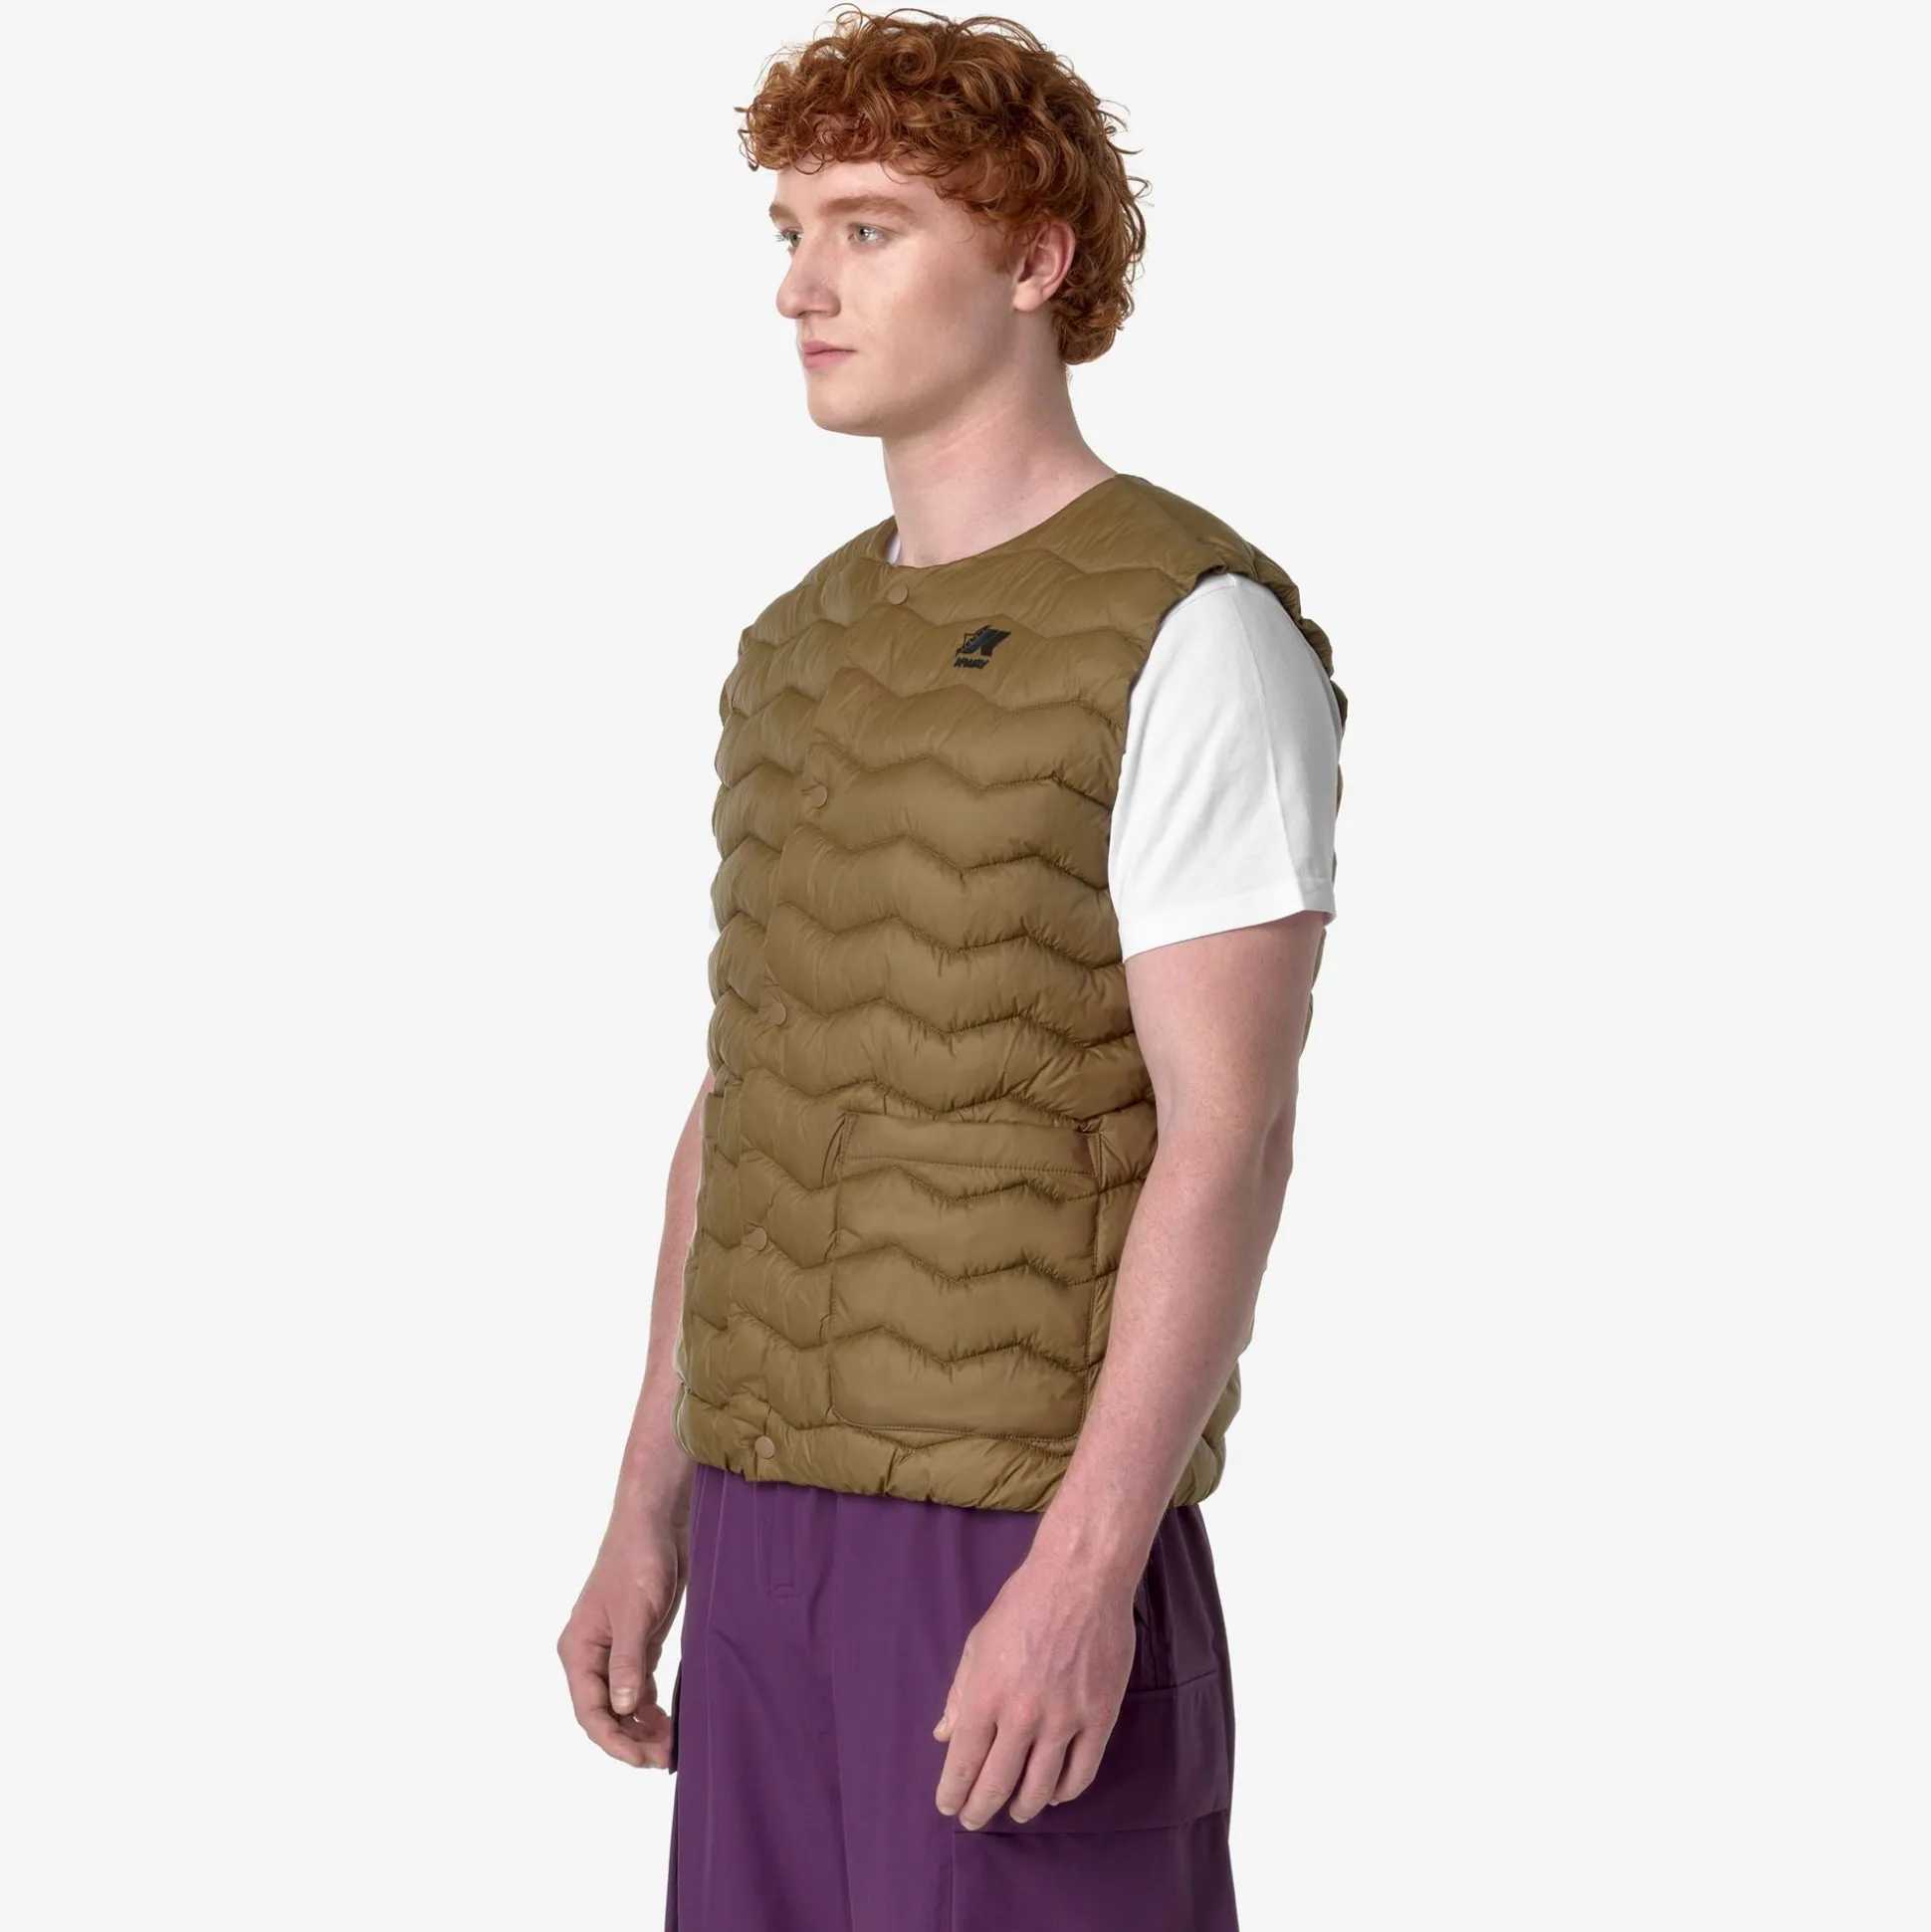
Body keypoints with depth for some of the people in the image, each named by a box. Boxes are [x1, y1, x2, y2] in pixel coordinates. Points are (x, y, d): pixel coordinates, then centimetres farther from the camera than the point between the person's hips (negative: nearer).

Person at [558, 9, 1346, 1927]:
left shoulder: (1195, 633, -12)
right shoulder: (801, 651, 14)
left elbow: (1228, 1135, -18)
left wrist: (1086, 1565, -24)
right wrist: (652, 1516, 13)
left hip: (1031, 1532, -8)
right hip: (782, 1530, 8)